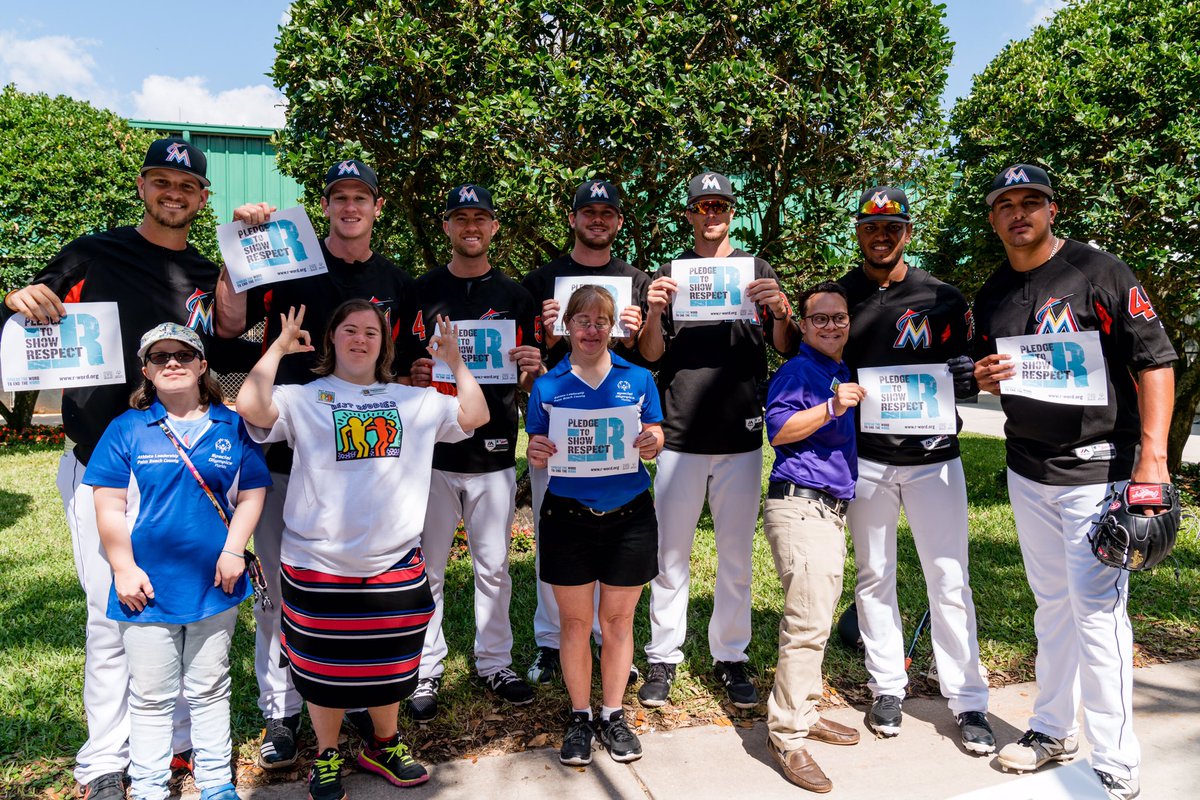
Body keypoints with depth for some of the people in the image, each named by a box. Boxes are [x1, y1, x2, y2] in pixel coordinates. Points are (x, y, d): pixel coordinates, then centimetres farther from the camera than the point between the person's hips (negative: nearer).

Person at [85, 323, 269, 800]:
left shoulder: (232, 427, 1)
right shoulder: (127, 429, -2)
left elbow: (251, 493, 2)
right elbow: (109, 505, -4)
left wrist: (233, 550, -8)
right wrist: (124, 569, -8)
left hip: (214, 584, 1)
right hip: (148, 587, -1)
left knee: (209, 690, 16)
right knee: (151, 697, 12)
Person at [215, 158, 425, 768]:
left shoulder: (398, 284, 9)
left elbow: (407, 371, 14)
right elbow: (230, 325, -10)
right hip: (283, 449, -1)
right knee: (278, 590, 6)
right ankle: (280, 712, 22)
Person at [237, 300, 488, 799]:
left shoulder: (414, 401, 10)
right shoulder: (303, 399, 0)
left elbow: (475, 415, 6)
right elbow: (251, 407, -18)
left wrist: (455, 360, 5)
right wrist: (279, 348, -12)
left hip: (394, 562, 3)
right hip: (319, 565, -3)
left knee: (389, 665, 15)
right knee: (325, 667, 10)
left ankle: (384, 747, 38)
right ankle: (326, 757, 32)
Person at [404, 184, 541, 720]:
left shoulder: (515, 296, 9)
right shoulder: (421, 291, 6)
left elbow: (526, 384, 10)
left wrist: (533, 369, -12)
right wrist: (414, 375, -14)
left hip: (495, 451, 1)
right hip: (433, 449, -1)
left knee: (494, 566, 9)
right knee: (426, 567, 4)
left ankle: (494, 662, 25)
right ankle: (425, 671, 19)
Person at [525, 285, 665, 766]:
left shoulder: (638, 379, 4)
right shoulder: (548, 385, 3)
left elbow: (654, 443, 6)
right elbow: (536, 449, 4)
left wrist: (652, 442, -17)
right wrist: (536, 455, -19)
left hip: (628, 515, 1)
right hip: (568, 515, 0)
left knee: (618, 620, 10)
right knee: (575, 622, 8)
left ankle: (613, 716, 27)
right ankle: (579, 718, 25)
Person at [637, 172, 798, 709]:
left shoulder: (757, 270, 10)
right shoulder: (670, 274, 9)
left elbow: (787, 349, 4)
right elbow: (650, 355, 5)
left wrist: (780, 311, -17)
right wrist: (655, 314, -15)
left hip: (741, 436, 1)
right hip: (680, 436, 0)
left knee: (736, 555, 8)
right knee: (670, 555, 4)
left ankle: (730, 658, 21)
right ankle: (663, 659, 17)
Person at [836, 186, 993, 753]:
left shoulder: (943, 298, 4)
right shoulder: (838, 297, 5)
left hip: (933, 457, 0)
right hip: (864, 458, 1)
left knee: (950, 581, 1)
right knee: (874, 577, 9)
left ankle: (968, 702, 14)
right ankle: (887, 688, 24)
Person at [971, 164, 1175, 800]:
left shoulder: (1099, 271, -8)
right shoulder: (992, 295, 10)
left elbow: (1155, 362, -12)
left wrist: (1153, 455, -20)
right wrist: (985, 377, -5)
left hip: (1098, 467, -6)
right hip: (1026, 470, 6)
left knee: (1097, 610, -6)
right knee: (1051, 602, 15)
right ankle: (1053, 730, 28)